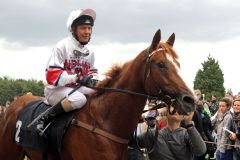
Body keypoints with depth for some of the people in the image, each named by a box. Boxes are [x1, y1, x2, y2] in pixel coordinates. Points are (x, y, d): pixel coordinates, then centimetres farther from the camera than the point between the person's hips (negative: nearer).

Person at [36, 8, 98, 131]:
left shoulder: (89, 52, 11)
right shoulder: (62, 46, -13)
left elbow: (92, 71, 21)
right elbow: (52, 75, -19)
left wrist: (93, 79, -6)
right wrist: (76, 78, -30)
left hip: (77, 88, 7)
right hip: (56, 89, -7)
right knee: (79, 99, -37)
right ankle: (45, 119, -24)